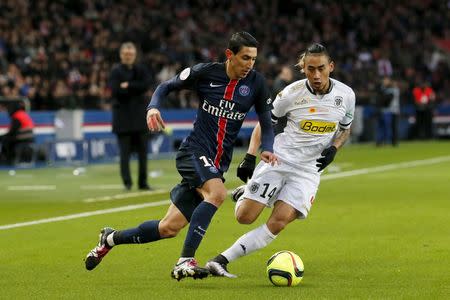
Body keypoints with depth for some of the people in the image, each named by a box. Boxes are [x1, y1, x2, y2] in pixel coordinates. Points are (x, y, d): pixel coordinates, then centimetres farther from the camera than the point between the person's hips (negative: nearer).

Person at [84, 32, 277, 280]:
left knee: (169, 228, 2)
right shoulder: (205, 73, -6)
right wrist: (153, 106, -12)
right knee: (217, 192, -35)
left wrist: (267, 149, -12)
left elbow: (266, 122, 7)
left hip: (218, 163, 4)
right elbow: (167, 86, 7)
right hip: (194, 150, -4)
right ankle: (185, 262, -33)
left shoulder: (255, 83, 0)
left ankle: (110, 239, 27)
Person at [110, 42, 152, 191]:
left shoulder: (141, 69, 10)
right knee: (125, 151, -6)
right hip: (123, 115, -3)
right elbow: (116, 91, -13)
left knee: (143, 150, 5)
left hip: (140, 114, 3)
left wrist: (128, 86, -13)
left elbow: (146, 85, -7)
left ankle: (143, 182, 11)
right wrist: (136, 89, -11)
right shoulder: (116, 71, 1)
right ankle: (127, 182, -5)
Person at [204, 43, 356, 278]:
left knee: (279, 222, -18)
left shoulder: (345, 95, -4)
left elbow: (345, 129, 15)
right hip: (278, 160, -1)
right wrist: (250, 156, -10)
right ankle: (244, 195, 31)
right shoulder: (292, 93, -11)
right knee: (244, 217, -7)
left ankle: (222, 261, -15)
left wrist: (333, 148, -6)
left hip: (308, 170, 1)